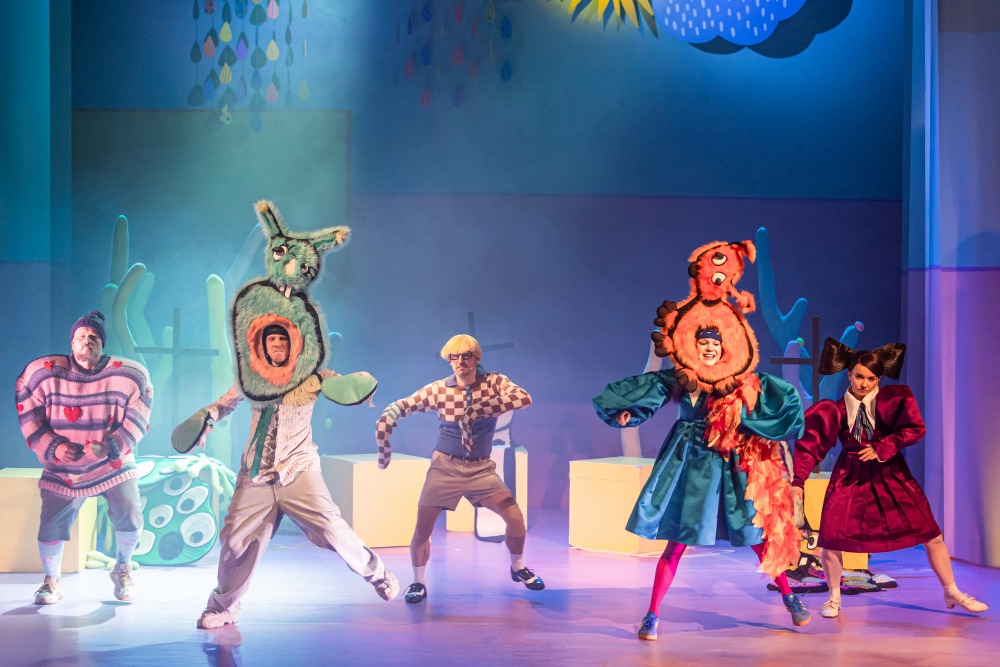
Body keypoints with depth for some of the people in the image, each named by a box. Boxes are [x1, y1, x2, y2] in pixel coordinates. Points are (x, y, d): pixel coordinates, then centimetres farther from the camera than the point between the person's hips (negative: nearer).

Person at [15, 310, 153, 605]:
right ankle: (52, 581, 20)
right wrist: (51, 447, -15)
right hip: (63, 469, 0)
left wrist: (110, 447, -21)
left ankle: (122, 569, 21)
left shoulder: (129, 376, -8)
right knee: (51, 526, -8)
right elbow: (29, 417, -2)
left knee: (129, 519, -10)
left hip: (113, 464, 0)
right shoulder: (44, 373, -9)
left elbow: (136, 421, -6)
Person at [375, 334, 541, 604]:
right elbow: (399, 407, -2)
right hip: (445, 467, -1)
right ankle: (418, 582, 20)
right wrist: (383, 430, -18)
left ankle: (518, 568, 23)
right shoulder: (438, 390, -8)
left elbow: (523, 398, -26)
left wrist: (481, 409, -36)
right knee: (422, 529, -5)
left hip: (481, 468, 1)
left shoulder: (494, 382, -8)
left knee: (515, 517, -6)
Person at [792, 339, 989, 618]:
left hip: (890, 474, 1)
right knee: (831, 536, -10)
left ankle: (952, 593, 22)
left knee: (931, 534, 2)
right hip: (850, 476, 0)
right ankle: (834, 598, 15)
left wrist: (880, 448, -24)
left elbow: (914, 429, -15)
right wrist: (798, 481, -17)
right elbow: (811, 443, -8)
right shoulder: (836, 409, -8)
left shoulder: (894, 398, -9)